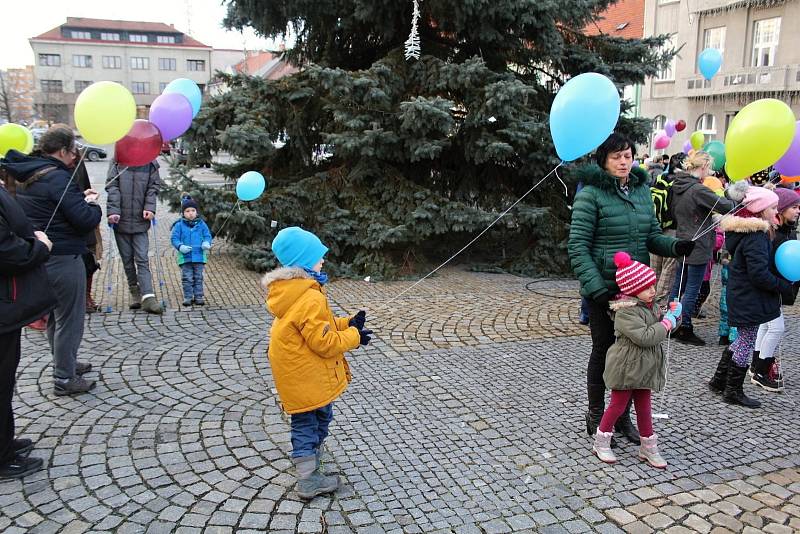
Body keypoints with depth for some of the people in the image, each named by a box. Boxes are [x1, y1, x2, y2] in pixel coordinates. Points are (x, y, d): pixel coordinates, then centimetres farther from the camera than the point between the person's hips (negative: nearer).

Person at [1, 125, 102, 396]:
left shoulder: (27, 175, 9)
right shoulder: (58, 177, -19)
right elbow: (86, 220, -23)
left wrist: (81, 198, 5)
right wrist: (93, 205, -2)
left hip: (40, 257, 9)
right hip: (63, 259, -9)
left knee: (54, 315, 22)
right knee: (69, 319, 3)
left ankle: (64, 363, 39)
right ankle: (64, 378, 12)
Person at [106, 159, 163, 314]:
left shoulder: (150, 163, 1)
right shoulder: (117, 162, 1)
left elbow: (153, 187, 3)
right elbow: (112, 187, -4)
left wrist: (150, 207, -12)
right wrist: (113, 211, -15)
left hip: (141, 220, -1)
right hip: (121, 220, 1)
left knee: (142, 259, -6)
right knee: (127, 259, 11)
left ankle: (147, 297, -11)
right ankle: (135, 291, 26)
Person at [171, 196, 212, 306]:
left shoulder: (201, 224, 4)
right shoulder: (179, 225, -1)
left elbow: (207, 236, 7)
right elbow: (174, 238, -2)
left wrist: (206, 243, -15)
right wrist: (180, 246, -21)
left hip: (199, 256, 1)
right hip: (185, 257, -1)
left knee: (198, 278, 9)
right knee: (187, 278, 3)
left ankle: (199, 296, 16)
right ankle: (188, 297, 11)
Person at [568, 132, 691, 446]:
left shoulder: (642, 190, 9)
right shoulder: (591, 194, -11)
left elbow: (652, 235, 14)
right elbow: (578, 246, -14)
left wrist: (675, 246, -7)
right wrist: (595, 285, -22)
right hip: (604, 288, -6)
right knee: (603, 351, 7)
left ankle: (623, 416, 30)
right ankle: (596, 416, 26)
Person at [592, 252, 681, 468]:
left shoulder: (651, 305, 6)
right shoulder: (625, 311, -21)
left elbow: (661, 329, 15)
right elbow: (644, 337, -29)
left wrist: (674, 314, -4)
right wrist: (667, 322, -21)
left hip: (645, 367, 7)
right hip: (626, 367, -7)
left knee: (644, 405, 15)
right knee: (619, 405, 4)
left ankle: (648, 448, 26)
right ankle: (601, 443, 20)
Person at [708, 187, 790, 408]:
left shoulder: (744, 231, 10)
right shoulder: (756, 236, -21)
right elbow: (759, 274, -25)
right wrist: (784, 286, -12)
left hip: (740, 296, 10)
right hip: (750, 300, -10)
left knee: (743, 340, 20)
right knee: (746, 343, 2)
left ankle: (719, 381, 28)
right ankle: (733, 391, 14)